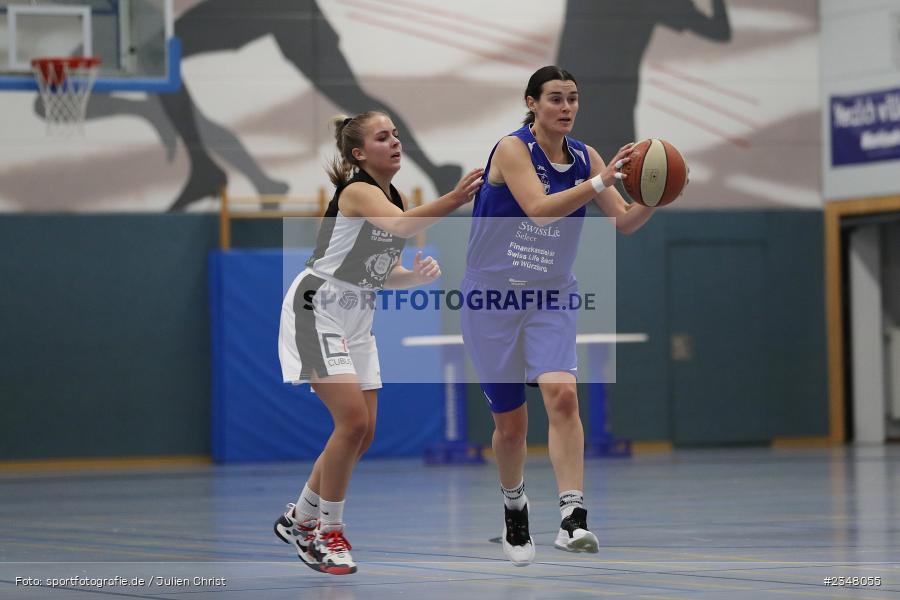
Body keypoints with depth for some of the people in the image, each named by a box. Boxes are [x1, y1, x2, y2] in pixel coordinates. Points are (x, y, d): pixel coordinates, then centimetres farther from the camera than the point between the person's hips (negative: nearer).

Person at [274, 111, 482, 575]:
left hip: (356, 317, 9)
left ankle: (299, 520, 23)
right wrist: (453, 200, -52)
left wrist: (417, 276, -5)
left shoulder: (396, 197, 9)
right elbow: (402, 226, -39)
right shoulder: (357, 191, -18)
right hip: (317, 309, -9)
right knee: (353, 421, -18)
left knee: (363, 432, 7)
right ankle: (328, 533, -4)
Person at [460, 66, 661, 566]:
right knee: (511, 421, 3)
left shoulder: (584, 157, 2)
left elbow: (625, 222, 1)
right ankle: (514, 505, 33)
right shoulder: (513, 149, -13)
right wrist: (600, 182, -36)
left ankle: (573, 518, -28)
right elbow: (539, 207, -28)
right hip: (492, 295, -3)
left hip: (552, 298, 3)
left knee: (561, 393, -22)